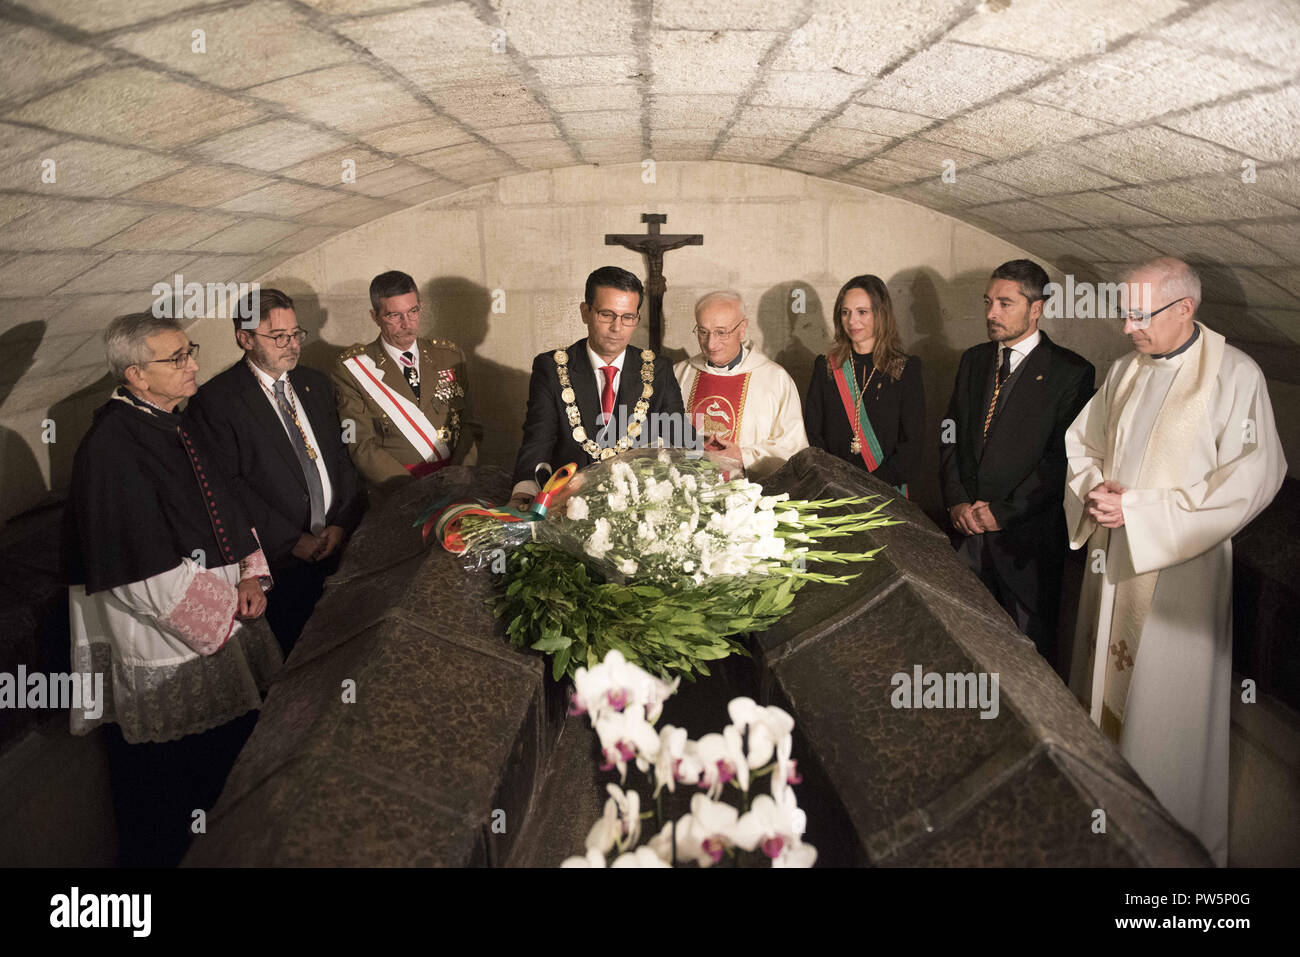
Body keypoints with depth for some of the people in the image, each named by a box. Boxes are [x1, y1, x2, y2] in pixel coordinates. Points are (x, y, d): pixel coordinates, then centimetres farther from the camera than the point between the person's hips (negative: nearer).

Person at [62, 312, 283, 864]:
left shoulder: (171, 425, 5)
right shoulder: (112, 450, -22)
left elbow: (222, 509, 13)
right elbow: (147, 575, -24)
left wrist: (250, 573, -1)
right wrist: (223, 607, -13)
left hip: (224, 630, 9)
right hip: (165, 656, -8)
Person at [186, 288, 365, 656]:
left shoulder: (316, 384, 14)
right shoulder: (215, 401, -4)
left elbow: (342, 455, 12)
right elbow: (228, 485, -9)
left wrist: (343, 523, -3)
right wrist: (293, 541, -13)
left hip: (342, 541, 5)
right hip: (280, 557, -4)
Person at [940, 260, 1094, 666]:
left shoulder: (1071, 372, -7)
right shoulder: (973, 360, 11)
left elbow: (1062, 458, -11)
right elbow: (952, 435, 11)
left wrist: (1002, 512, -14)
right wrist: (957, 501, -3)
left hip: (1027, 534, -4)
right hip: (968, 527, 4)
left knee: (1030, 645, 6)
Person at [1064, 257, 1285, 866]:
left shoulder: (1235, 375, -11)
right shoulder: (1124, 371, 7)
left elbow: (1253, 479, -17)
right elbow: (1080, 443, 16)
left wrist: (1138, 509, -18)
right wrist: (1095, 486, -6)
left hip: (1180, 568, -5)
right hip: (1113, 557, 5)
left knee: (1167, 705, 3)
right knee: (1108, 683, 13)